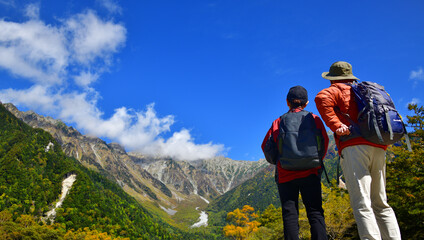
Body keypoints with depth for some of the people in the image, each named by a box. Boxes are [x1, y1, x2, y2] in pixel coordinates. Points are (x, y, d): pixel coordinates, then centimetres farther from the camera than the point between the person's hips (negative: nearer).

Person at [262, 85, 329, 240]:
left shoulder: (279, 122, 3)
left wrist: (276, 162, 20)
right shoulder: (314, 119, 5)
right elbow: (324, 143, 5)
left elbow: (266, 146, 2)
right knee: (315, 212, 2)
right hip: (310, 173, 1)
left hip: (286, 174, 0)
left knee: (290, 214, 2)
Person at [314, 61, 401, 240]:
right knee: (381, 203, 11)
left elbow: (322, 98, -14)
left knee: (361, 205, -12)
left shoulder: (338, 89, 8)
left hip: (354, 146, -7)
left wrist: (336, 126, -14)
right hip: (378, 147, 7)